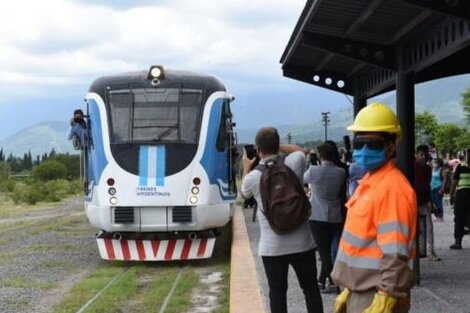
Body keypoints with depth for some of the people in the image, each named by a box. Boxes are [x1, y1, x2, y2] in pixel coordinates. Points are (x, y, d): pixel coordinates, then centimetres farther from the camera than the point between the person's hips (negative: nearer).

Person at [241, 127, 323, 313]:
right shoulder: (294, 164, -7)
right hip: (302, 242, 1)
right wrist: (277, 147, 17)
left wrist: (246, 168, 27)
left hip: (272, 247, -1)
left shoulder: (253, 177, -10)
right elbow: (299, 149, 19)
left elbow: (244, 194, 16)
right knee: (311, 288, 13)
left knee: (277, 293, 8)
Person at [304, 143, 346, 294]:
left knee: (323, 250, -2)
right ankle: (322, 280, 24)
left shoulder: (314, 171, -11)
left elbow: (303, 179, 9)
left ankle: (333, 283, -8)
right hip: (335, 217, 5)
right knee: (327, 249, 15)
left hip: (318, 216, -5)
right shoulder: (341, 172, -2)